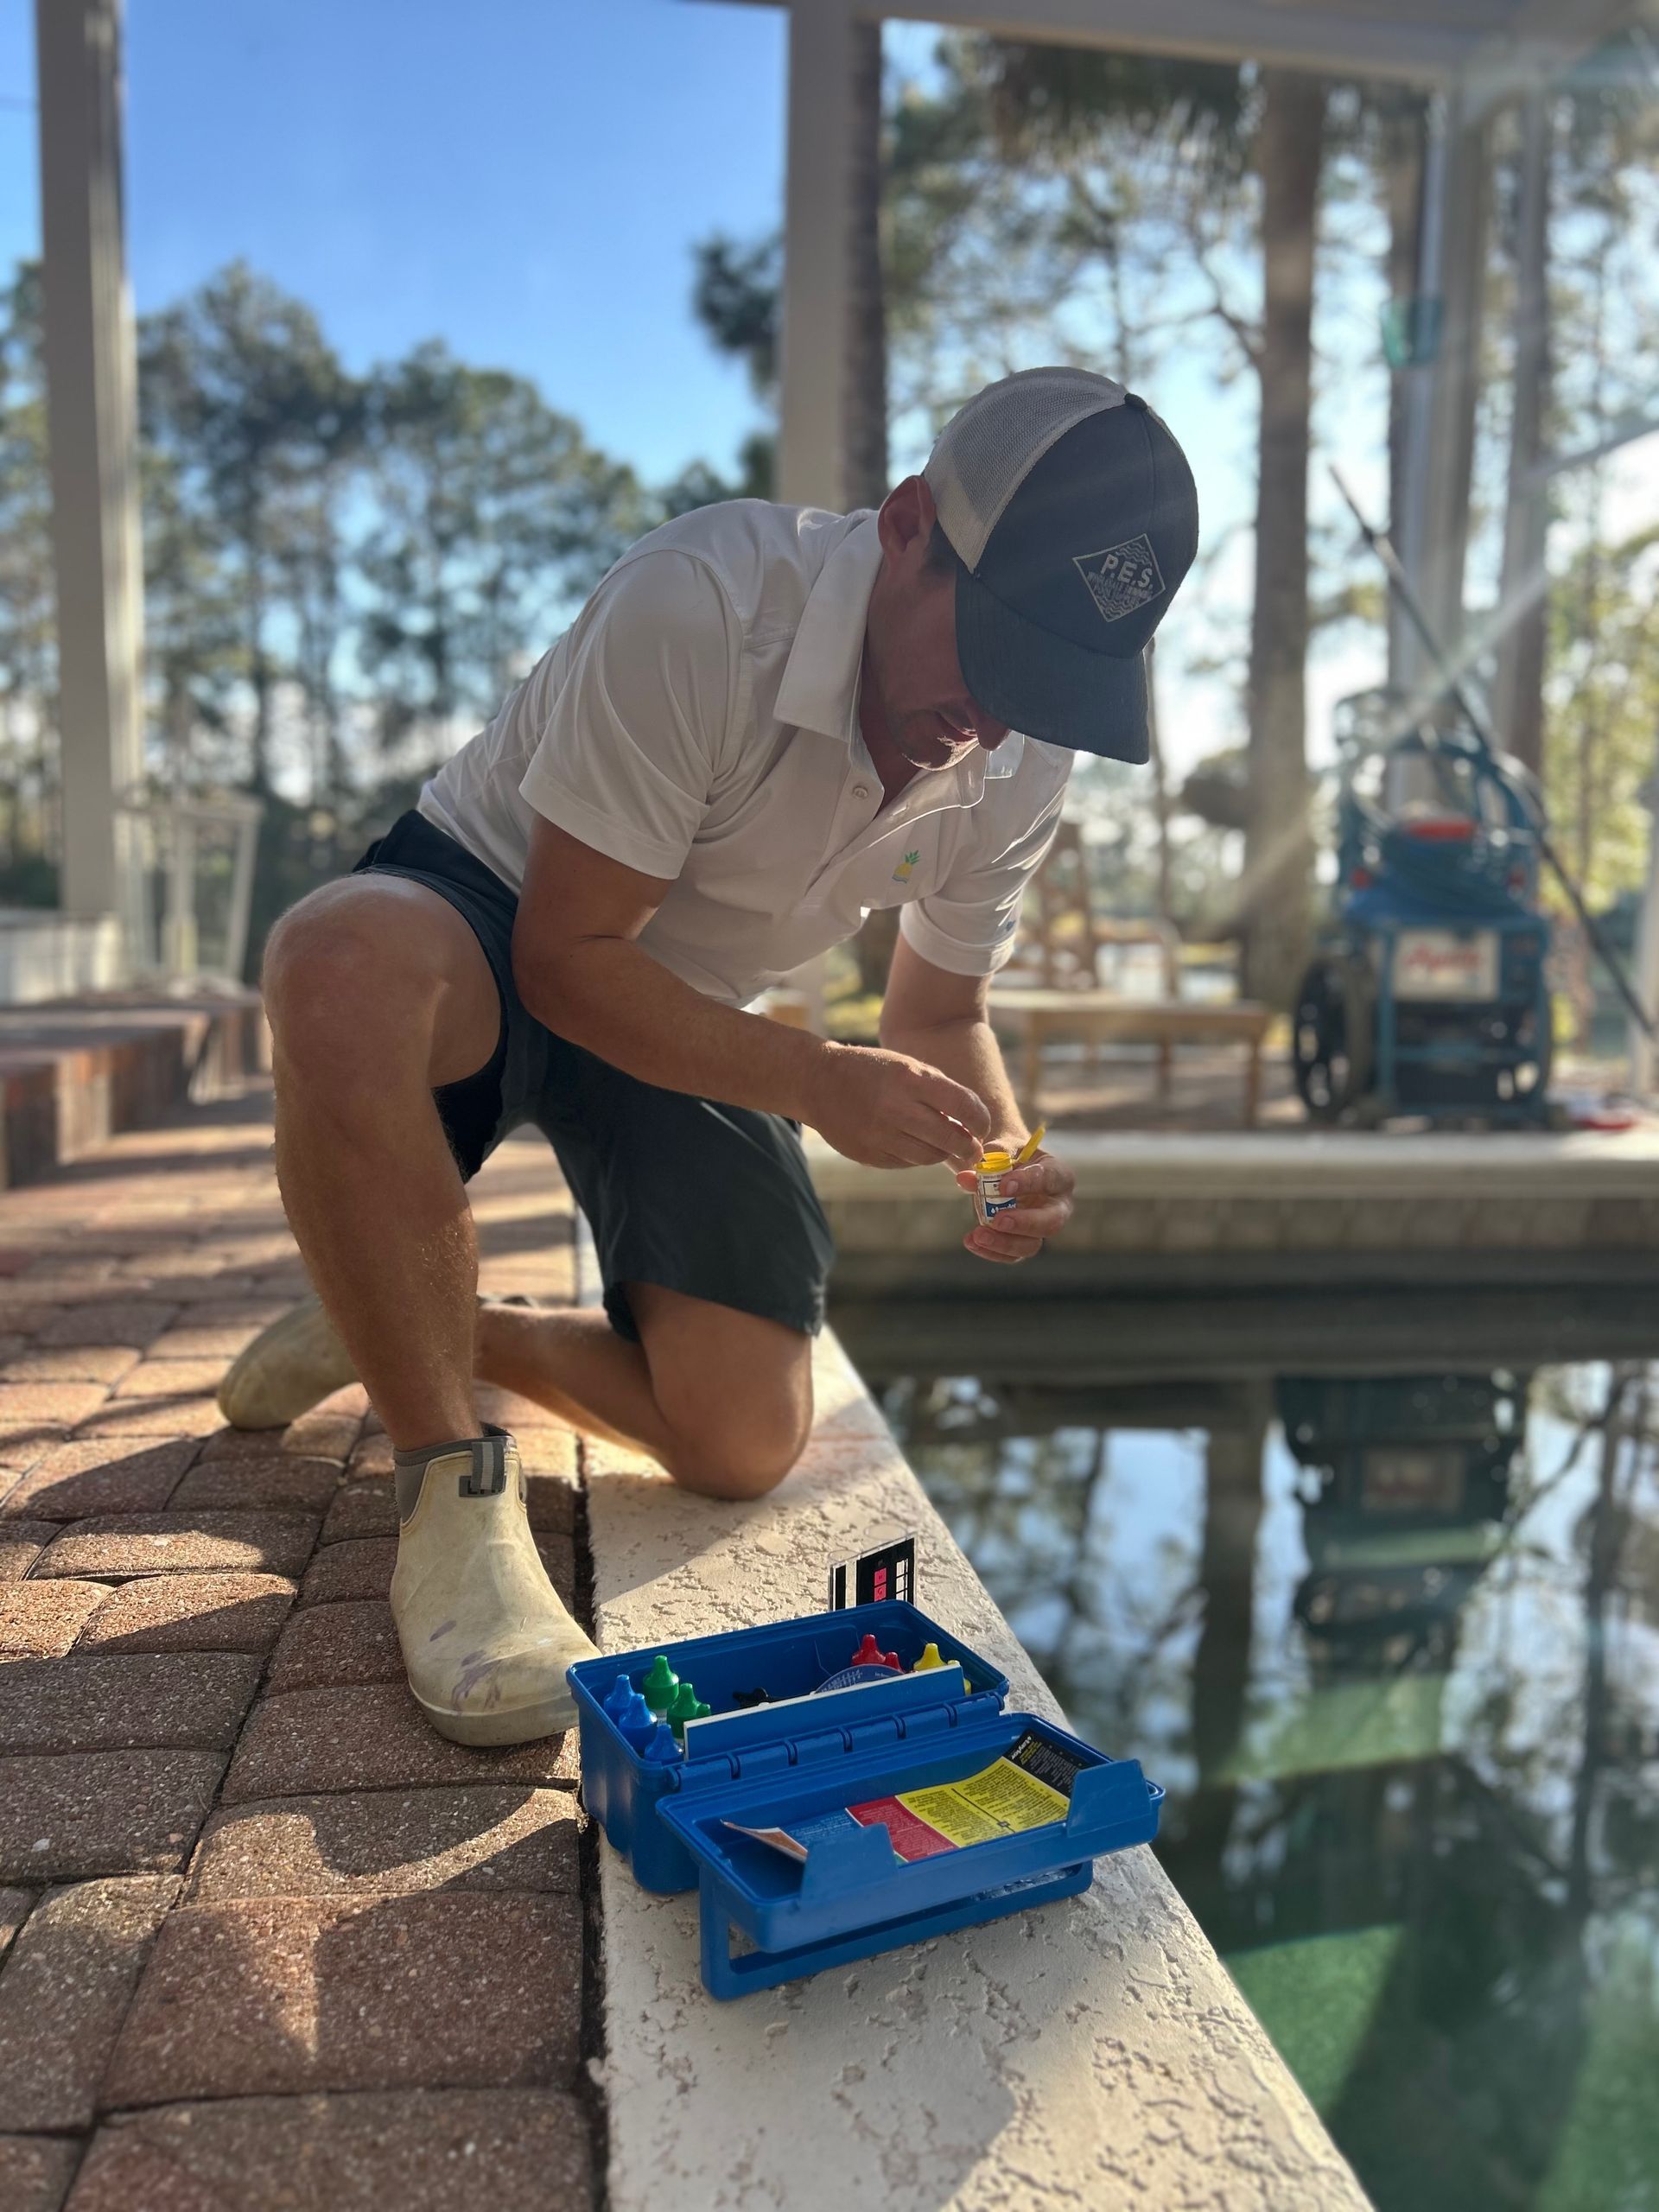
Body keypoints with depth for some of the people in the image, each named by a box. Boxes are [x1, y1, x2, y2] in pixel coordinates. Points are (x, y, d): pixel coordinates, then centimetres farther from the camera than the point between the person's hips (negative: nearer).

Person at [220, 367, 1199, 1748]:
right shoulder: (704, 607, -30)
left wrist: (1000, 1147, -20)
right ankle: (454, 1481, -25)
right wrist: (815, 1081, -36)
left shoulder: (1025, 760, -10)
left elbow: (940, 1014, 2)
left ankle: (415, 1327, 14)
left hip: (694, 1020, 5)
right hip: (491, 933, -4)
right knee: (344, 966, -43)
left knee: (744, 1447, -10)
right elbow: (569, 955, -26)